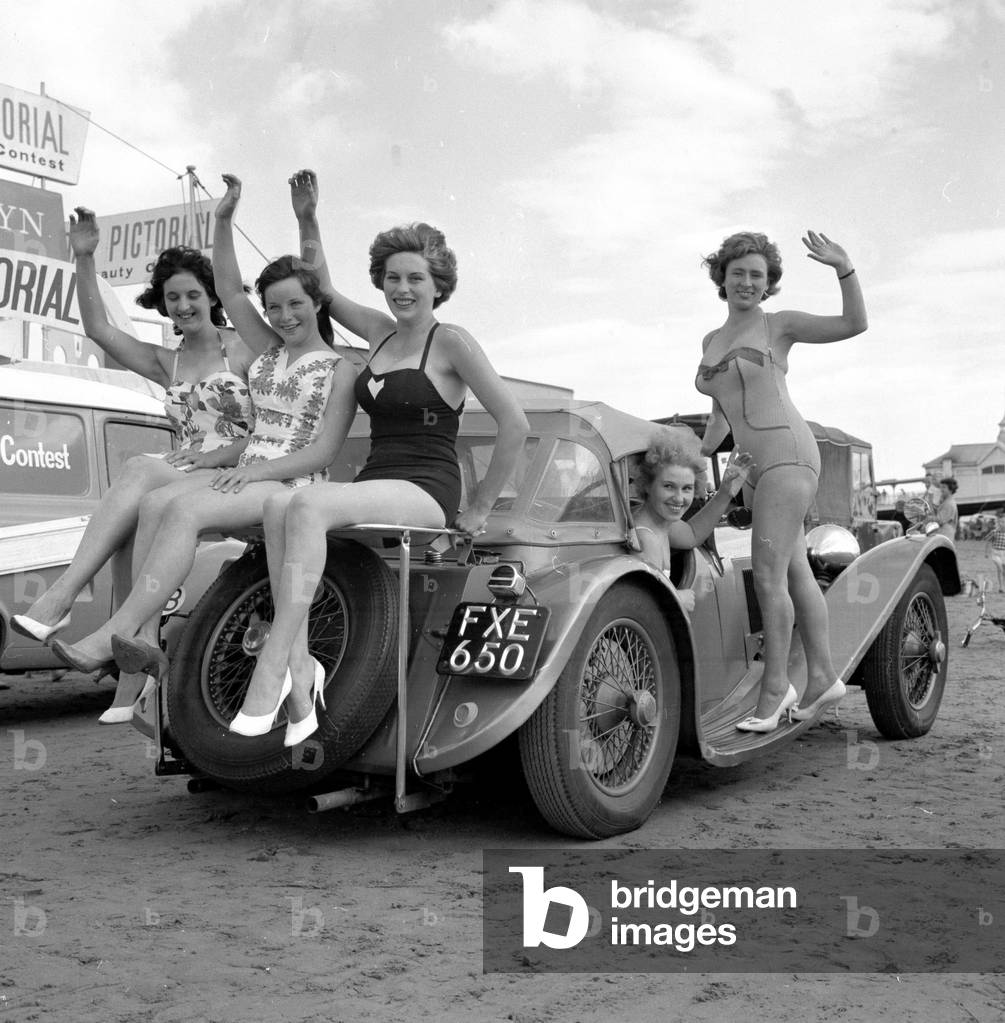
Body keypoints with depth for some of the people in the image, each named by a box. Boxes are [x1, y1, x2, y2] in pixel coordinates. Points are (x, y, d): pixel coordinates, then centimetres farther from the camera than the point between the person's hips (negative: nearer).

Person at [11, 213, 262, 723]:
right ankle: (133, 672, -30)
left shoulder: (246, 348, 7)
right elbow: (98, 328, 12)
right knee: (130, 528, -29)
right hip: (184, 484, 5)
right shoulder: (167, 363, 22)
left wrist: (217, 455, -11)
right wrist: (84, 259, 3)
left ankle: (58, 598, -39)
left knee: (142, 469, -32)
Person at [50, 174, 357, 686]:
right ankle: (143, 638, -34)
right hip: (244, 476, 6)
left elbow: (324, 452, -6)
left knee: (184, 509, -32)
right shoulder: (268, 349, 22)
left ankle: (110, 637, -40)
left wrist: (258, 469, -17)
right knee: (153, 503, -24)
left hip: (293, 486, -6)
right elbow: (229, 291, 14)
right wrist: (223, 220, 4)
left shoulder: (340, 370, 4)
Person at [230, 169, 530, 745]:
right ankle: (299, 667, -33)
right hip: (374, 487, 6)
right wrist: (307, 219, 18)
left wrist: (480, 510, -5)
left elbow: (516, 424, -8)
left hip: (428, 494, -6)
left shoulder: (451, 342, -2)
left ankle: (273, 668, -36)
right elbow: (321, 288, 32)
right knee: (277, 506, -26)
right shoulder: (379, 332, 18)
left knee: (308, 505, -33)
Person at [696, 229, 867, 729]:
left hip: (787, 455, -7)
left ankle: (774, 686, -8)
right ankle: (822, 677, 14)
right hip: (755, 468, 7)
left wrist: (844, 268, -17)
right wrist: (699, 457, 22)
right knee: (795, 574, 8)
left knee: (767, 575, -14)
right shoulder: (711, 342, 20)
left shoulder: (777, 324, 2)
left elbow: (854, 324, -6)